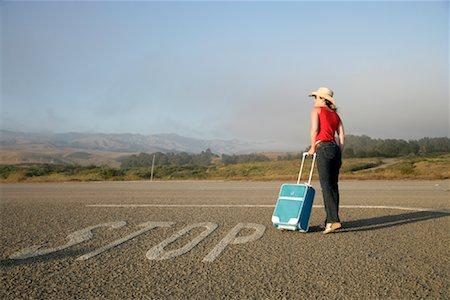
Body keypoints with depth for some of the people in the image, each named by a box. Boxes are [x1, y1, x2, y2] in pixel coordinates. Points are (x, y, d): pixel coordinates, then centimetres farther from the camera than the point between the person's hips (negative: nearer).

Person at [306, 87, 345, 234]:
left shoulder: (316, 110, 6)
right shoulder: (336, 115, 22)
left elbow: (314, 129, -8)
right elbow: (342, 136, 12)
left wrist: (312, 147, 2)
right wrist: (340, 156, 13)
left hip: (324, 148, -7)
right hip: (335, 149, 7)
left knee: (326, 185, -12)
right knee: (333, 185, 8)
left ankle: (333, 220, -21)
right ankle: (330, 220, 13)